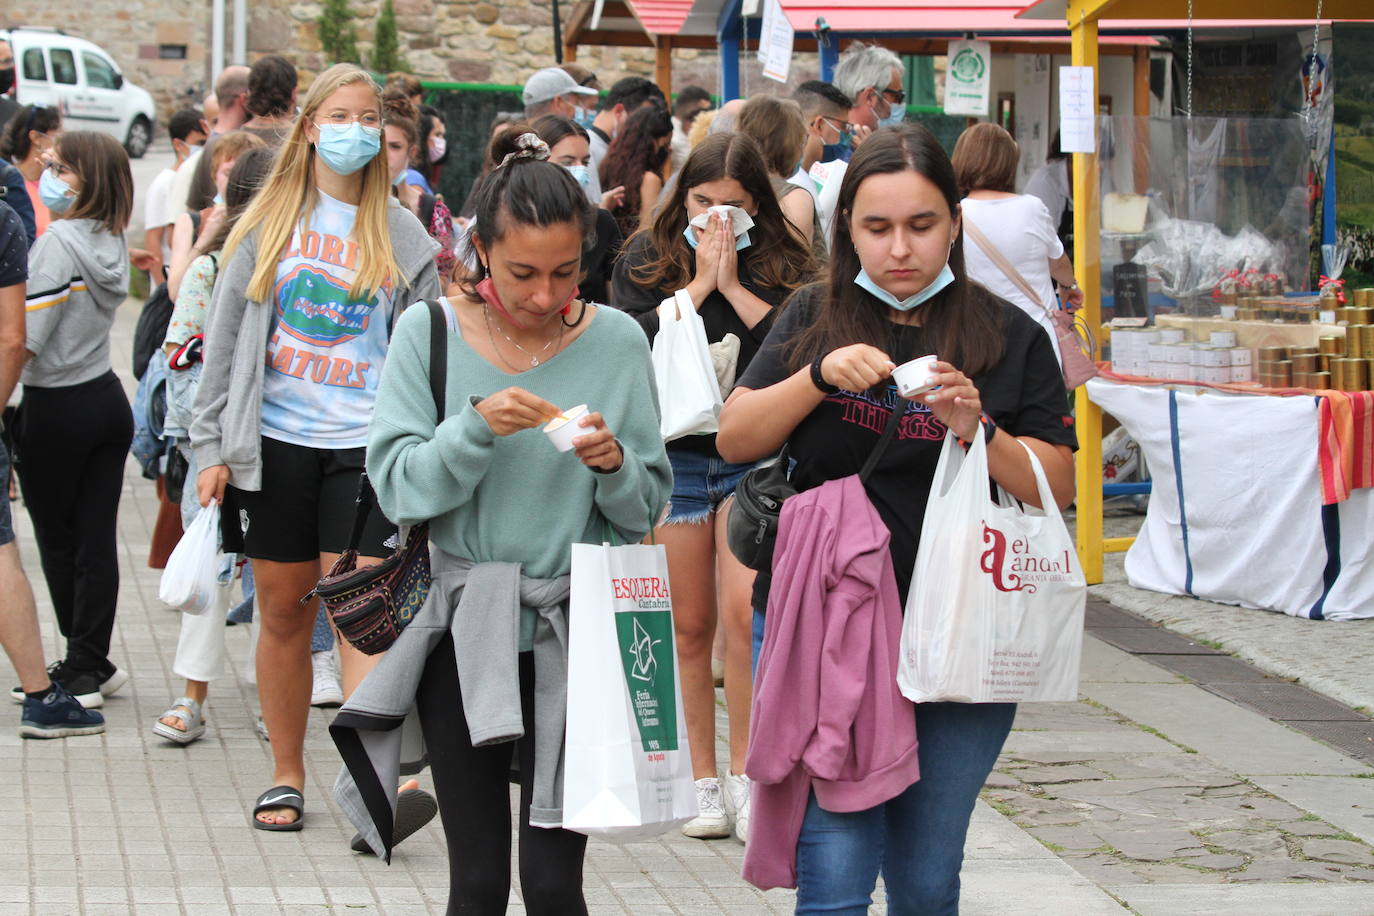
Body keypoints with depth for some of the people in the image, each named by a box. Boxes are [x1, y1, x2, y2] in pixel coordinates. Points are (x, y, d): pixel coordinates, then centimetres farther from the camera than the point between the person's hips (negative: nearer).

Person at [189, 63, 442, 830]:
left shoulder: (403, 237, 5)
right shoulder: (269, 223, 7)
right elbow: (227, 337, 7)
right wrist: (214, 447, 2)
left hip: (365, 444, -1)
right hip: (275, 441, 1)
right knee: (284, 613, 8)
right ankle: (288, 778, 19)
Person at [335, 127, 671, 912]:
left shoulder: (616, 341, -2)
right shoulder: (431, 333, -3)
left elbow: (647, 507, 3)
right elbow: (398, 485, -8)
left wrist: (613, 466, -18)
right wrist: (476, 427, -23)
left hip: (573, 638, 0)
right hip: (463, 632, 0)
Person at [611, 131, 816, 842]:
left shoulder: (781, 262, 5)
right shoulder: (647, 257, 5)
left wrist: (734, 285, -11)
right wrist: (699, 283, -11)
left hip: (755, 456, -1)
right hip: (674, 455, 1)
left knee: (744, 612, -12)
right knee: (691, 626, 5)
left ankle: (743, 775, 0)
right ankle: (703, 782, 15)